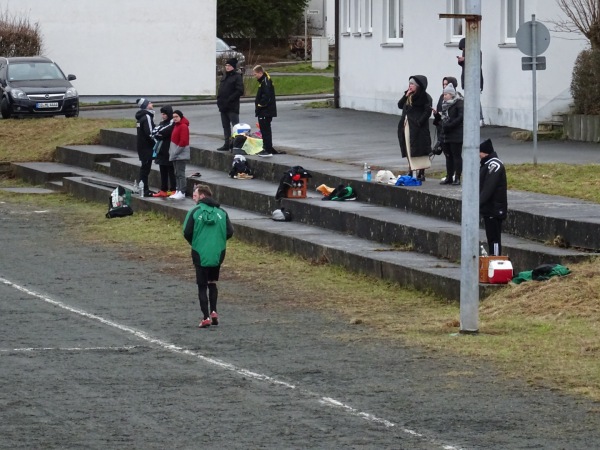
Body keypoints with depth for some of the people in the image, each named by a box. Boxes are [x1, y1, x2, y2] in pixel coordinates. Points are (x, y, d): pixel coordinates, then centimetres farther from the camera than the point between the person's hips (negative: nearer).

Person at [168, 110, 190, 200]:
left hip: (181, 155, -10)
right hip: (175, 154, 10)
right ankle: (177, 191, 15)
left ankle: (182, 193, -10)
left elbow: (183, 141, -19)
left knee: (180, 173, -9)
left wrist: (175, 152, -17)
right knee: (177, 174, 11)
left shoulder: (183, 126, -13)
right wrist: (172, 151, 11)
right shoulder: (176, 125, 16)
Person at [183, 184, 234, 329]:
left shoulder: (194, 211, -8)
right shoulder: (221, 212, 2)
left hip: (200, 255, -3)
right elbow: (229, 232, -2)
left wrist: (194, 243, 9)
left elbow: (187, 233, -11)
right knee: (212, 283, 22)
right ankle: (214, 312, 11)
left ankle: (206, 317, 0)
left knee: (202, 286, 6)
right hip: (218, 255, 3)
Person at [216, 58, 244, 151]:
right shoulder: (224, 76, 17)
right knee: (226, 126, 13)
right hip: (223, 107, 8)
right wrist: (219, 99, 6)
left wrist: (229, 99, -18)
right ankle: (227, 144, 19)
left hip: (232, 107, -8)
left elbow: (240, 91, -15)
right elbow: (220, 90, 23)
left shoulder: (237, 77, -7)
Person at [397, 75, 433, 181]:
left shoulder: (424, 97, -8)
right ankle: (410, 171, 16)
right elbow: (400, 105, 10)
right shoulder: (408, 95, 16)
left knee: (419, 151, -6)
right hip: (407, 126, 8)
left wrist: (419, 122, -20)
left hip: (418, 128, -8)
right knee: (409, 151, 10)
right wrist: (406, 96, -3)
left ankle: (421, 173, -3)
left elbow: (428, 111, -14)